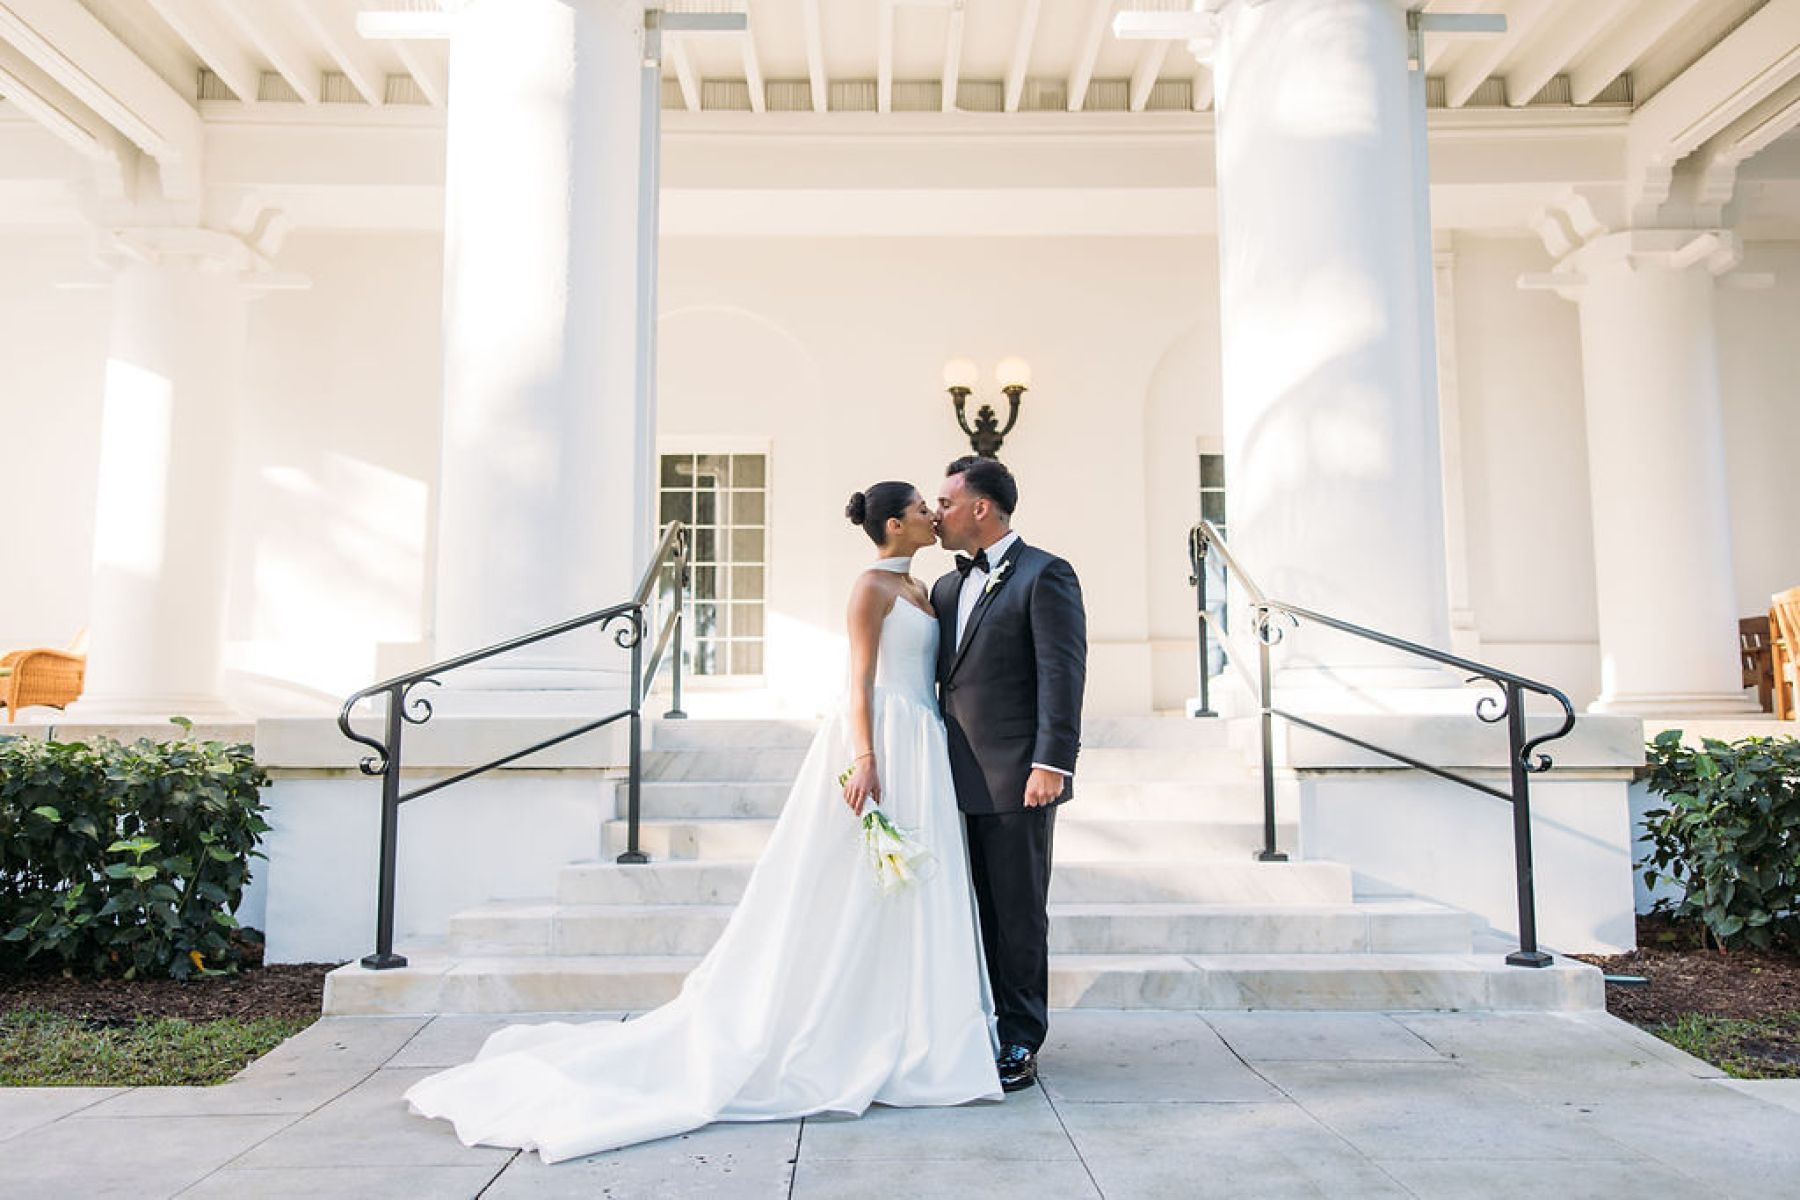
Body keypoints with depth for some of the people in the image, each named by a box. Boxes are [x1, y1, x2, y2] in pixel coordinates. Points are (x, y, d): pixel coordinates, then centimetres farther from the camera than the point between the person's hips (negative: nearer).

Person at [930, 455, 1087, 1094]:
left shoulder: (1045, 575, -6)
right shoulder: (947, 587, 18)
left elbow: (1062, 673, -14)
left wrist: (1052, 763, -21)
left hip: (1016, 779, -7)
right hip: (960, 778, 7)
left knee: (1019, 915, 2)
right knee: (974, 914, 12)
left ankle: (1019, 1046, 13)